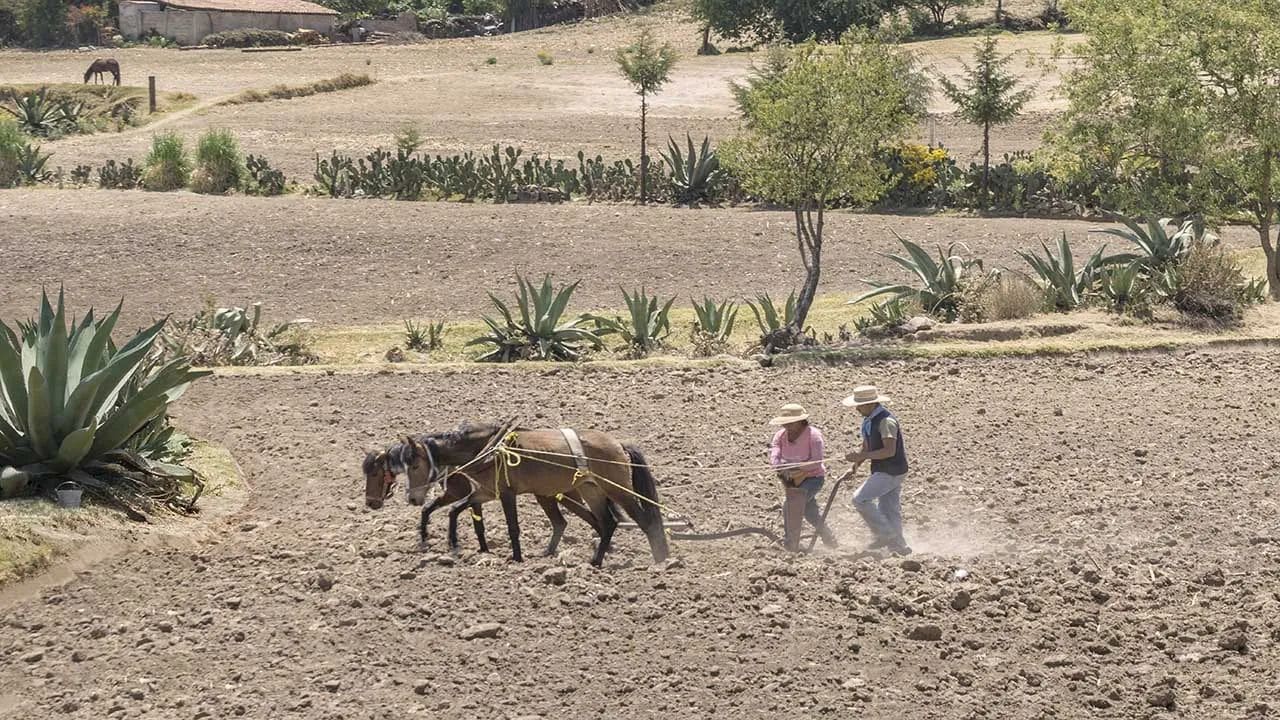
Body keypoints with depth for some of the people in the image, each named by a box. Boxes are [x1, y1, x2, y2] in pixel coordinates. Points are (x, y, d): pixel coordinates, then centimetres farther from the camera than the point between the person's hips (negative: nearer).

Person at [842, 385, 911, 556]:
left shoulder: (886, 421, -19)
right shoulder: (868, 421, 12)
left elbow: (890, 451, -27)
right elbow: (866, 448, 20)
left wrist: (863, 456, -26)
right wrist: (854, 467, 7)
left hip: (892, 472, -10)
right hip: (883, 471, 10)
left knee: (861, 499, -14)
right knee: (889, 510, 11)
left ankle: (885, 535, -7)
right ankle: (899, 547, 17)